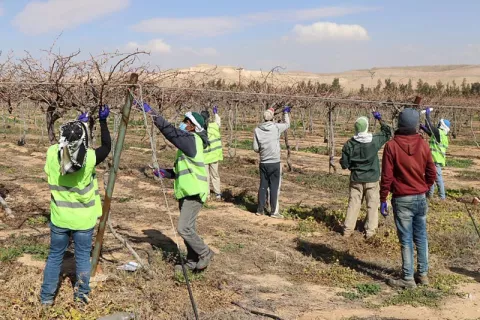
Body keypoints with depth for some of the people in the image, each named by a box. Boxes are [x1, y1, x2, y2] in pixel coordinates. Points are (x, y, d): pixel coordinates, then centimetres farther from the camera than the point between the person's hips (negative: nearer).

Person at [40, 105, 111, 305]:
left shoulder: (52, 154, -15)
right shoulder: (90, 158, -21)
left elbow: (63, 144, 10)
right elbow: (107, 147, 0)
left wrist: (78, 123, 13)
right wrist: (103, 121, 5)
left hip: (59, 217, 2)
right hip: (83, 218, -2)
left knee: (55, 255, 16)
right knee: (83, 256, 15)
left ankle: (46, 296, 23)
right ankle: (82, 293, 23)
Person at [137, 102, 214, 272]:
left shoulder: (192, 140, -11)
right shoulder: (187, 143, 18)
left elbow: (170, 131, -23)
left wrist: (151, 112, -23)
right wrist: (165, 173, 10)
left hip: (193, 193, -10)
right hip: (187, 193, 10)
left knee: (184, 228, -12)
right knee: (188, 229, 14)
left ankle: (205, 253, 4)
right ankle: (192, 262, 22)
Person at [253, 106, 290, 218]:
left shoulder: (257, 130, -3)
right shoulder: (276, 127, -9)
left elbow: (255, 148, -1)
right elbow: (287, 124, 12)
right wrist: (286, 113, 28)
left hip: (263, 163, 3)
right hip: (274, 163, -3)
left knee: (262, 186, 12)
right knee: (274, 187, 2)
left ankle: (260, 210, 17)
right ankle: (273, 211, 5)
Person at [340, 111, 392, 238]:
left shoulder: (350, 144, -9)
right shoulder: (374, 140, -11)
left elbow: (344, 164, -5)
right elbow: (387, 133, 9)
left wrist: (352, 165, 18)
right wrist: (380, 119, 15)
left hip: (356, 179, 1)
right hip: (372, 179, -1)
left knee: (353, 203, 9)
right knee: (372, 204, 9)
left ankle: (347, 229, 12)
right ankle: (370, 230, 11)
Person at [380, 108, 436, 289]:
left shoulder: (392, 146, -12)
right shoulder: (423, 145, -1)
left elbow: (386, 176, -11)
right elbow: (431, 173, 5)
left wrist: (383, 200, -3)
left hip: (402, 199, -4)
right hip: (421, 198, 4)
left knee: (406, 240, 1)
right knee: (421, 238, 13)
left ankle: (408, 278, 7)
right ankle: (423, 274, 22)